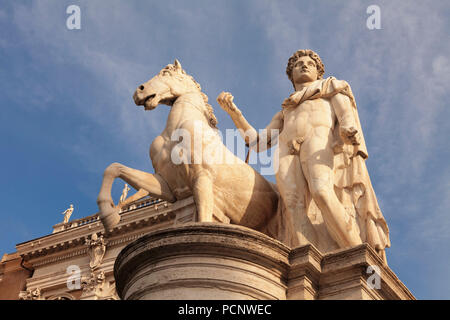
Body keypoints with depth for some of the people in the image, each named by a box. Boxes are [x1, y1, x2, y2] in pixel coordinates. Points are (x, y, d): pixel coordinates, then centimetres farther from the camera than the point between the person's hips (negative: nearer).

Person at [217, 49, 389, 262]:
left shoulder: (331, 86, 33)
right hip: (287, 152, 3)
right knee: (297, 209, -26)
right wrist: (232, 110, 23)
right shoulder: (285, 113, 42)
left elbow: (345, 107, 10)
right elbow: (258, 143, 31)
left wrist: (348, 128, -16)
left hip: (320, 138, -3)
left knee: (321, 193, -35)